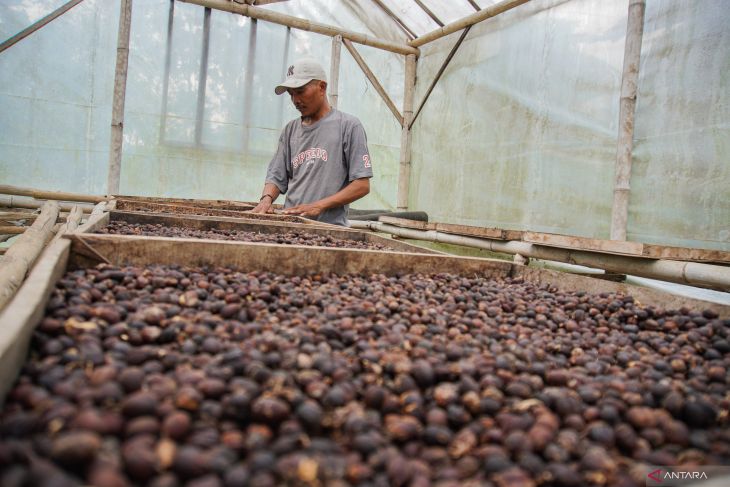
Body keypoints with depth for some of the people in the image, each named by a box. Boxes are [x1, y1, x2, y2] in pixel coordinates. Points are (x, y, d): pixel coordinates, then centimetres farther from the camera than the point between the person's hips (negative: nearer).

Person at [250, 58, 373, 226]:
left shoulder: (348, 126, 0)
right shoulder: (290, 130, 15)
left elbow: (362, 185, -5)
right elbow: (276, 176, 16)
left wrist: (318, 206, -13)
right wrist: (267, 198, -6)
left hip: (330, 227, -4)